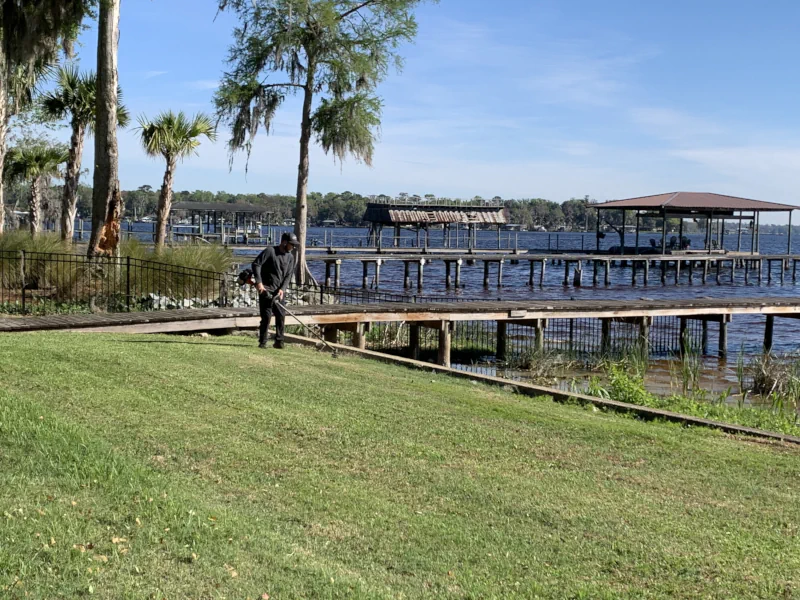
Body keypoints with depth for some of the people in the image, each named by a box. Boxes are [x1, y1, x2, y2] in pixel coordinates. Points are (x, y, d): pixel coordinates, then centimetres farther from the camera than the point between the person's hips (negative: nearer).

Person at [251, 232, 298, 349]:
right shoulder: (270, 251, -8)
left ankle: (279, 341, 11)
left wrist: (282, 289, -9)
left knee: (281, 316, 2)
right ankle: (262, 342, 2)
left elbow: (288, 275, 6)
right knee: (266, 316, -6)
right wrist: (259, 282, -19)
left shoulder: (290, 257, 9)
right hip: (266, 290, -5)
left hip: (279, 292, 5)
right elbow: (256, 264, -12)